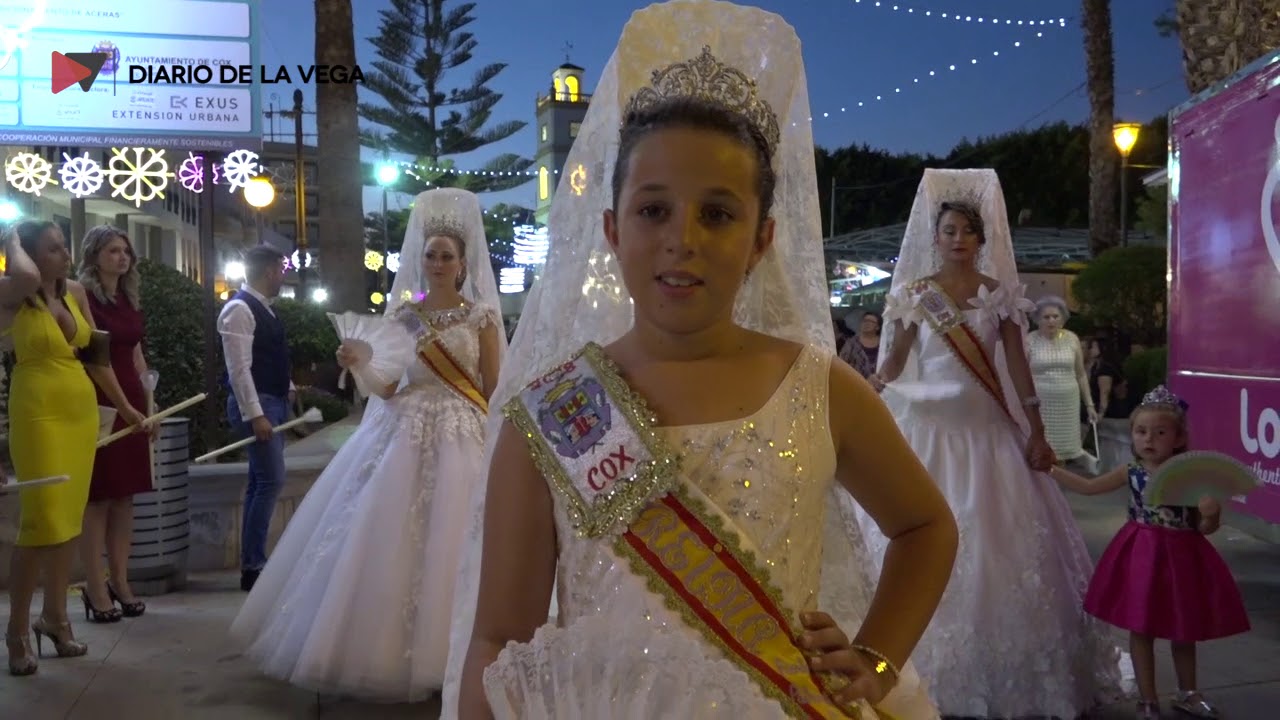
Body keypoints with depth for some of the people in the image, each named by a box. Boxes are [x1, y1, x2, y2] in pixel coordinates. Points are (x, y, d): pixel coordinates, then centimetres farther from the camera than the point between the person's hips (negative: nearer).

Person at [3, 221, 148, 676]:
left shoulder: (76, 293, 9)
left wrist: (125, 406, 19)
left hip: (82, 410, 6)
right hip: (39, 413, -6)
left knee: (69, 517, 10)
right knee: (44, 520, -8)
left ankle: (55, 615, 23)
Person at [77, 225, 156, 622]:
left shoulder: (130, 301, 15)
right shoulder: (83, 297, -7)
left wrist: (150, 404, 16)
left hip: (131, 402, 7)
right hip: (98, 403, -7)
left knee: (125, 495, 9)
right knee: (98, 496, -3)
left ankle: (120, 582, 16)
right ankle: (96, 589, 4)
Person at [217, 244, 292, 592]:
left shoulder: (262, 308, 14)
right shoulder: (239, 309, -14)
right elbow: (239, 367, -20)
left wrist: (288, 388, 19)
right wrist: (255, 414, -24)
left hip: (274, 402, 10)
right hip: (257, 405, -10)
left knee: (260, 483, 11)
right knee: (271, 481, -11)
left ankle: (252, 563, 18)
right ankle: (253, 566, -4)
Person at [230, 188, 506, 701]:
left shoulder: (480, 317, 1)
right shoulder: (403, 313, 8)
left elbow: (496, 391, -1)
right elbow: (387, 389, 7)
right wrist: (359, 366, -11)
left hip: (461, 440, -2)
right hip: (403, 437, 3)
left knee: (449, 547, -1)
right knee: (389, 546, 2)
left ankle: (443, 657, 14)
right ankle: (389, 652, 17)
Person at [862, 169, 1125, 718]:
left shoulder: (1000, 293, 4)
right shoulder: (914, 293, 2)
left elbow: (1017, 366, 3)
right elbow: (895, 360, 2)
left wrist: (1037, 433, 0)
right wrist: (873, 382, -18)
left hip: (987, 427, 1)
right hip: (929, 428, -1)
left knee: (998, 542, 2)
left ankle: (1005, 670, 17)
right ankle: (937, 672, 13)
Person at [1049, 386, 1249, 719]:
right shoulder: (1131, 473, -4)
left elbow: (1205, 528, -3)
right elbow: (1087, 486, 6)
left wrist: (1211, 513, -25)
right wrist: (1050, 468, 2)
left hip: (1180, 556, -1)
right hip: (1142, 557, 1)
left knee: (1184, 629, 16)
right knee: (1141, 629, 5)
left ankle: (1187, 693, 38)